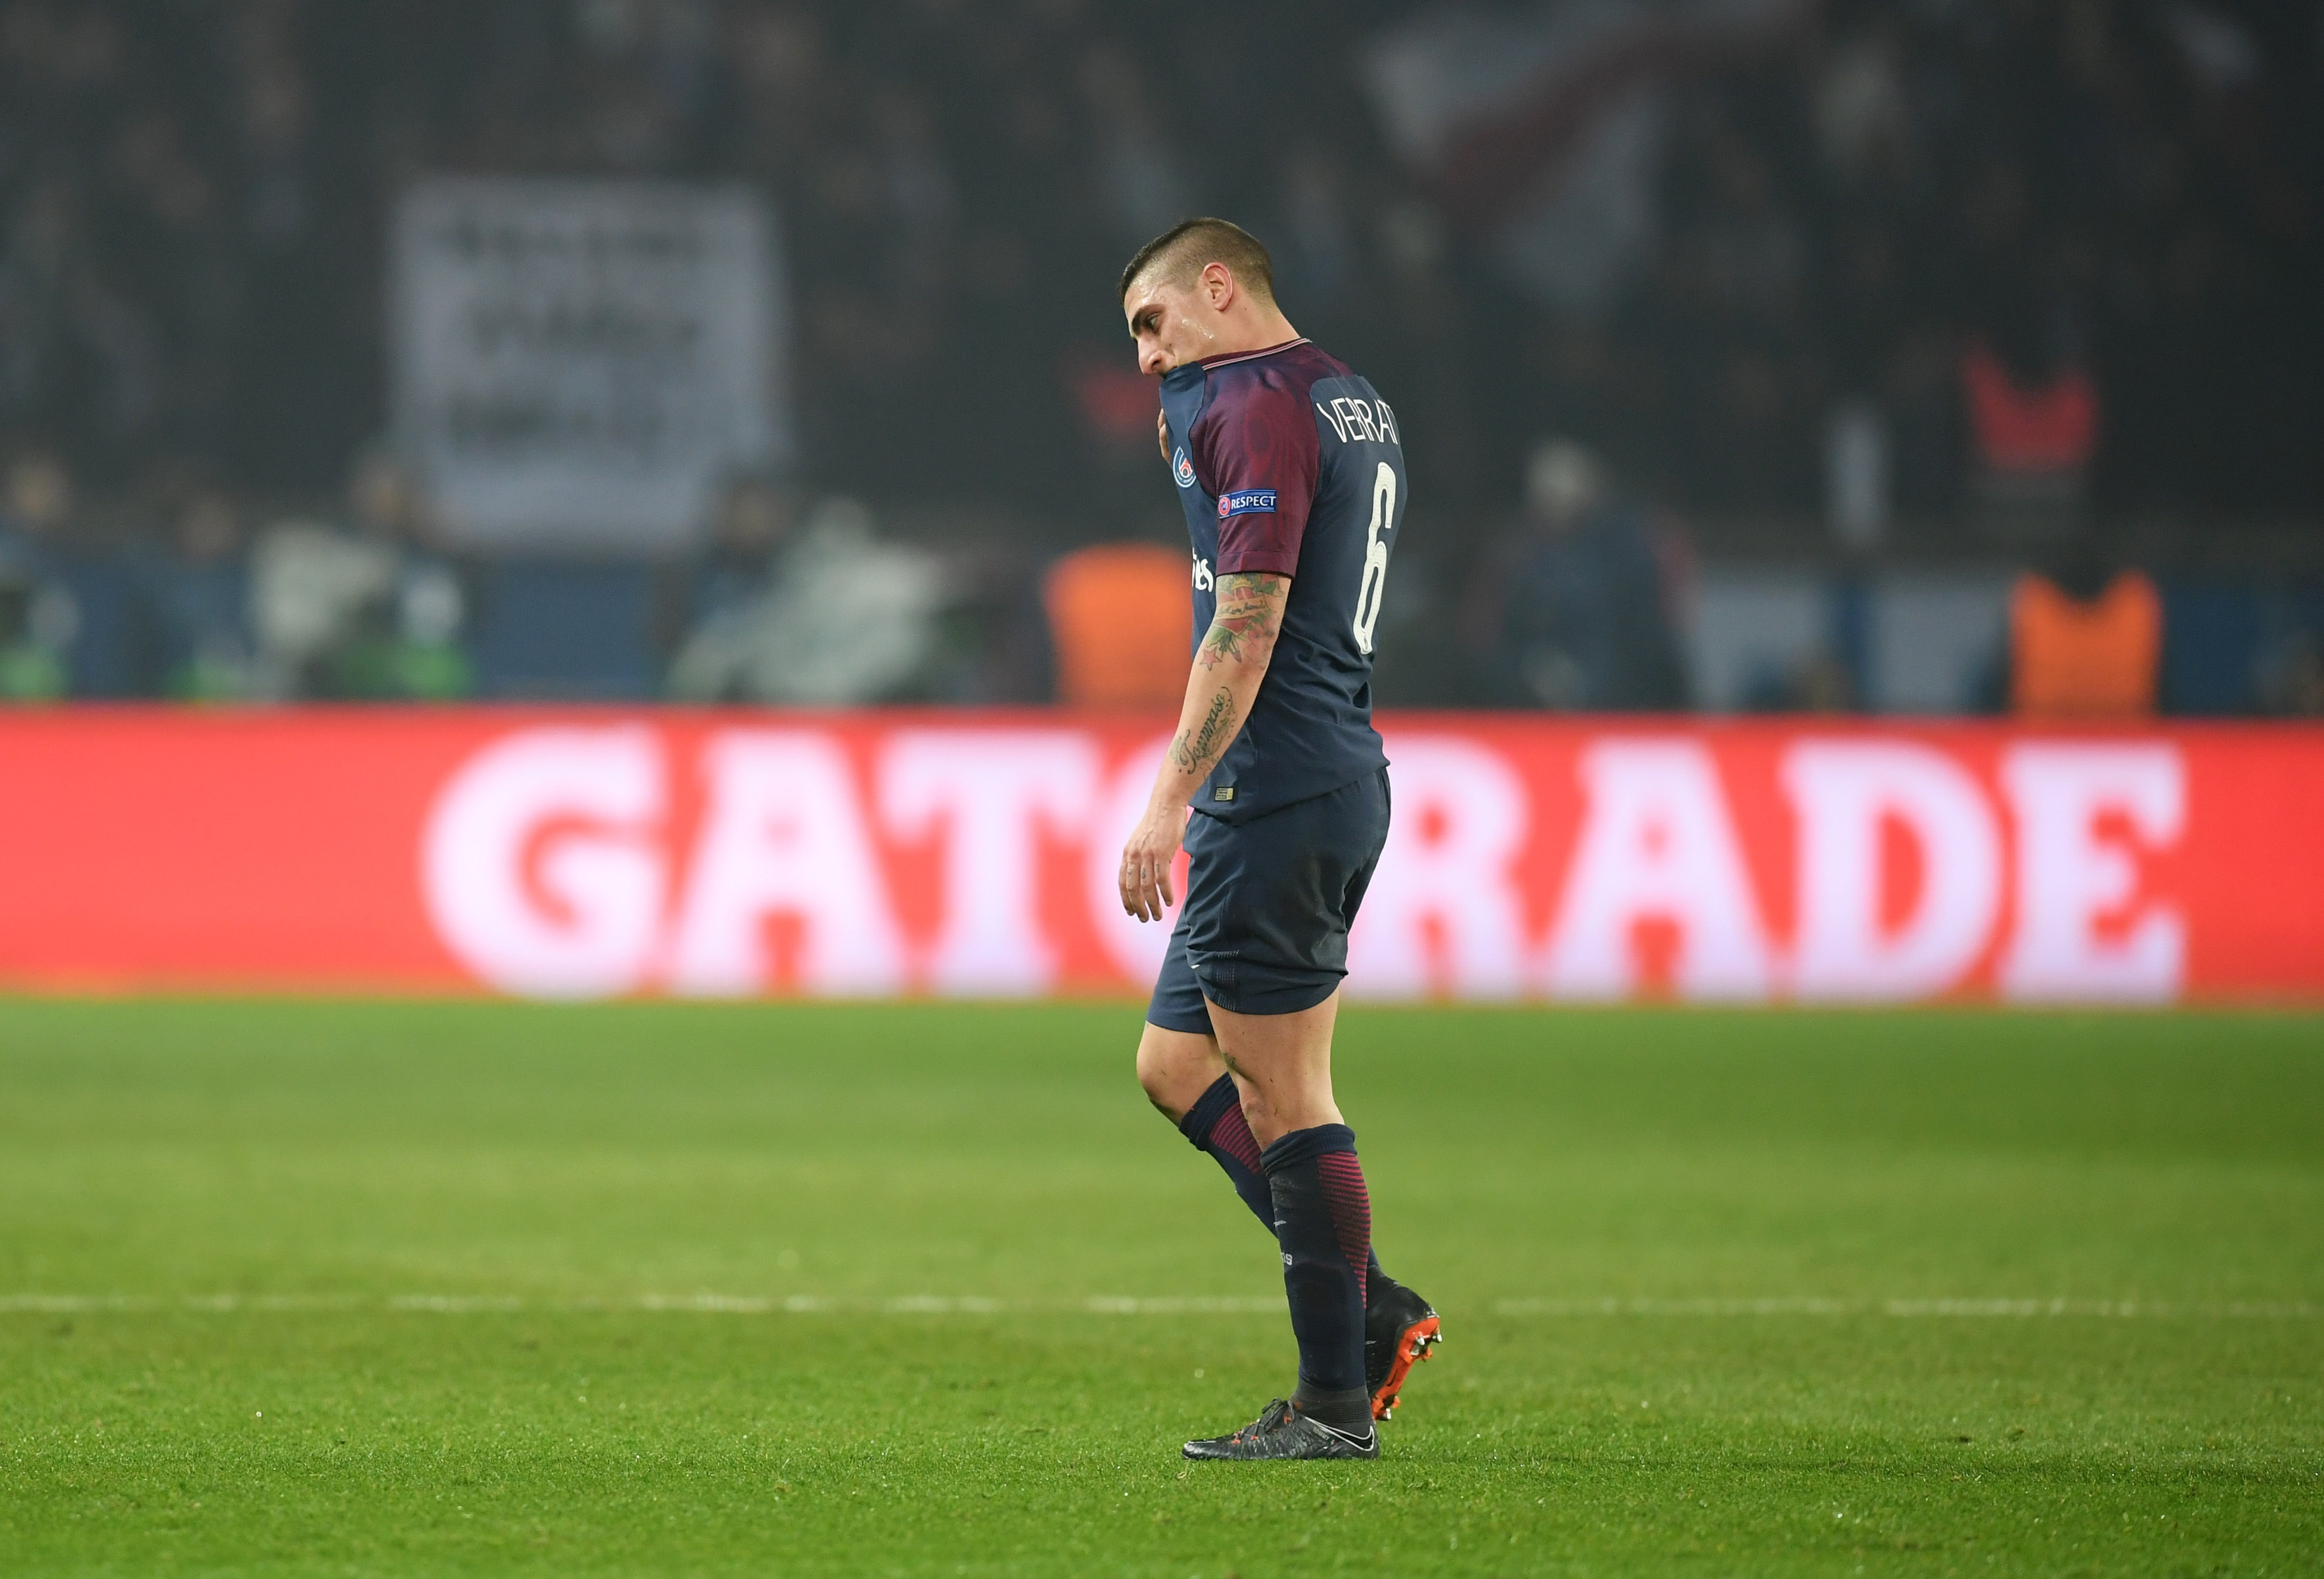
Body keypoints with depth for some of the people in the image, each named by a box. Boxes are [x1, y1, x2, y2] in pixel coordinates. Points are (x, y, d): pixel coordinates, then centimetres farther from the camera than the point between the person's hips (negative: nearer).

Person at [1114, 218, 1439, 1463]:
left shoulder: (1260, 404, -13)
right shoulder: (1354, 404, 18)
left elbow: (1248, 623, -20)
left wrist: (1171, 798, -20)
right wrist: (1190, 445, 18)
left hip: (1273, 791, -10)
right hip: (1342, 782, 10)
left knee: (1285, 1098, -6)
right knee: (1176, 1061, 15)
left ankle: (1334, 1404, -3)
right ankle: (1365, 1307, 11)